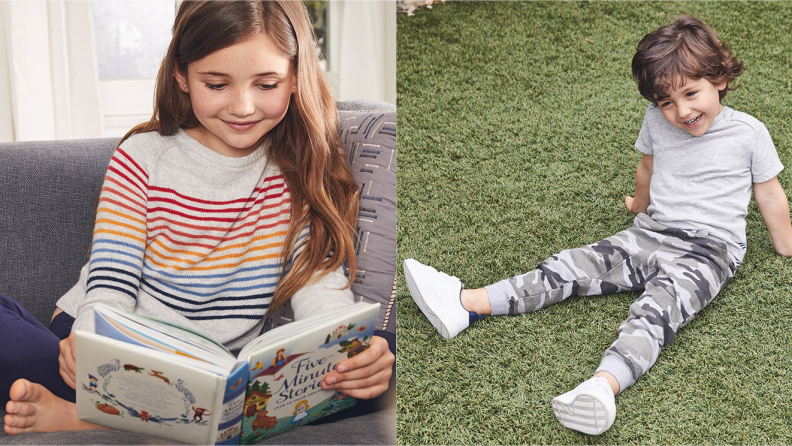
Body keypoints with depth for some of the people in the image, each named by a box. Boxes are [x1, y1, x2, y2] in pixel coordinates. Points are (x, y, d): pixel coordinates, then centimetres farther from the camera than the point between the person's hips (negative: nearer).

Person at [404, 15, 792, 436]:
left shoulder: (749, 133, -6)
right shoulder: (657, 120, 4)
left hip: (707, 252, -4)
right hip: (651, 234, 5)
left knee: (655, 310, -33)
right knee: (571, 267, -12)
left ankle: (602, 387, -59)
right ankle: (465, 304, -21)